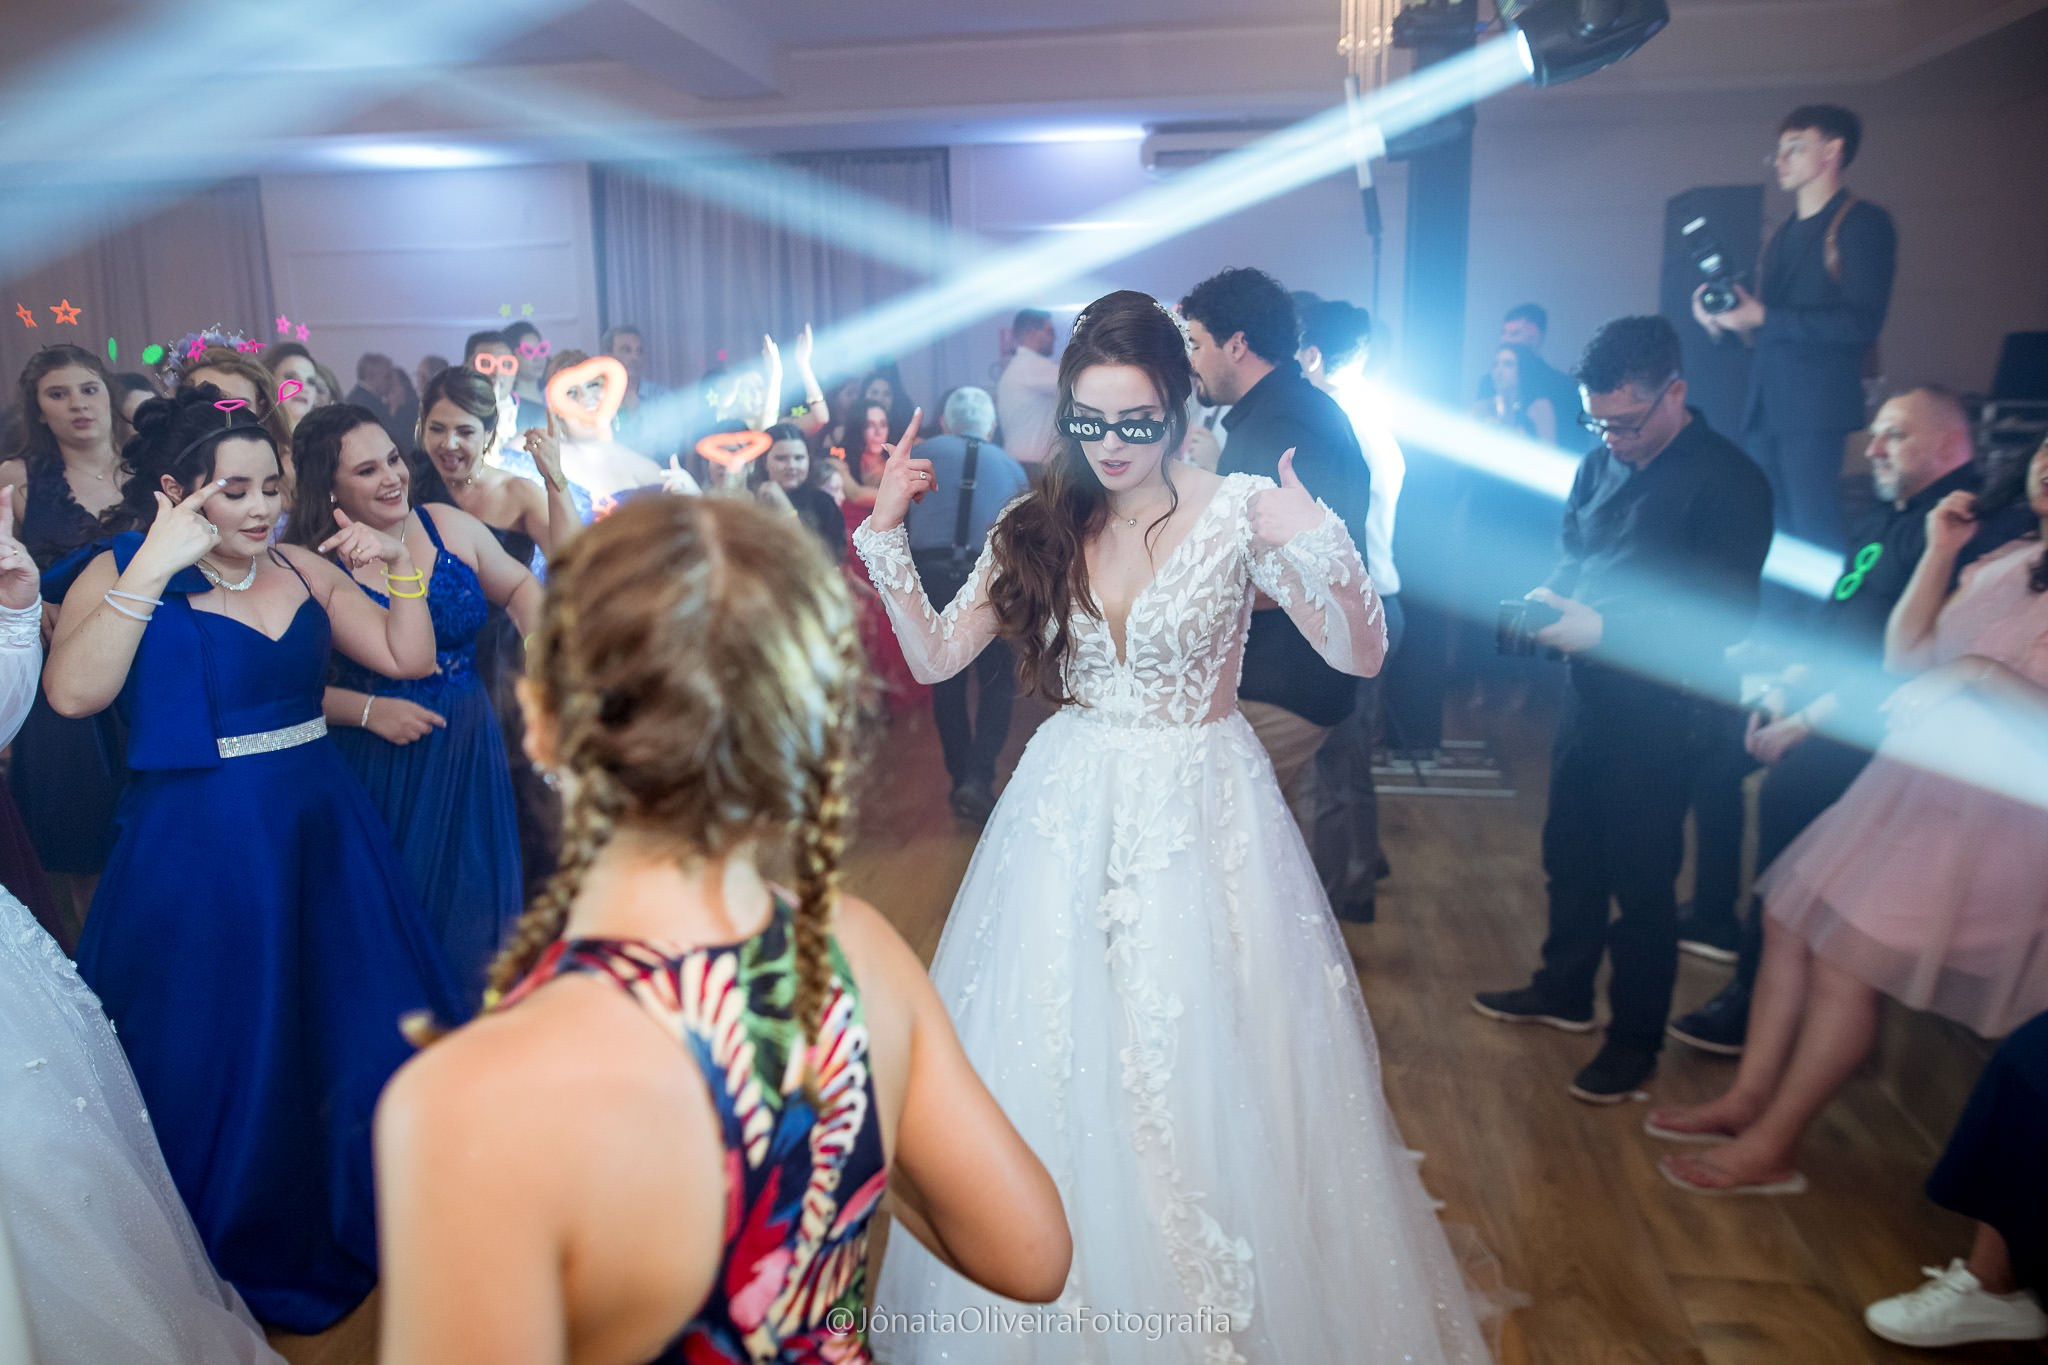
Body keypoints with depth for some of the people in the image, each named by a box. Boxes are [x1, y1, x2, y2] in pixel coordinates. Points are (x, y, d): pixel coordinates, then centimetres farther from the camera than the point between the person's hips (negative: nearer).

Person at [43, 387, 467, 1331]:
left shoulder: (301, 567, 5)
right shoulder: (119, 572, -5)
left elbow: (409, 658, 3)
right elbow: (72, 693, -23)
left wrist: (398, 567, -9)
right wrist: (155, 566, -23)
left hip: (321, 832, 4)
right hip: (196, 852, -4)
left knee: (347, 1032, 16)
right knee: (222, 1051, 11)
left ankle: (357, 1219, 40)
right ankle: (249, 1249, 35)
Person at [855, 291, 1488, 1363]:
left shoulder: (1240, 511, -8)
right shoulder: (1038, 525, 1)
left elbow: (1361, 657, -12)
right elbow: (935, 655, 4)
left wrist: (1317, 545, -29)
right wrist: (885, 535, -6)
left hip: (1203, 817, -3)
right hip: (1068, 818, 3)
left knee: (1204, 1072, 4)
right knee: (1055, 1067, 10)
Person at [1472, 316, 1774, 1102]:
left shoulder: (1728, 483, -15)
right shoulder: (1602, 462, 6)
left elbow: (1727, 618, -19)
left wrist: (1605, 629, -26)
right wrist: (1550, 600, -6)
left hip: (1659, 717, -7)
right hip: (1588, 694, 7)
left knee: (1641, 881, 5)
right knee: (1568, 853, 19)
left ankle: (1636, 1038, 23)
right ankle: (1563, 992, 39)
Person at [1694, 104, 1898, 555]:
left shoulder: (1861, 222, -1)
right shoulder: (1782, 236, 22)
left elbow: (1861, 323, -13)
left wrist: (1763, 317, -13)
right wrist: (1723, 322, 5)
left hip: (1815, 407, -7)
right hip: (1764, 407, 8)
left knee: (1813, 540, -10)